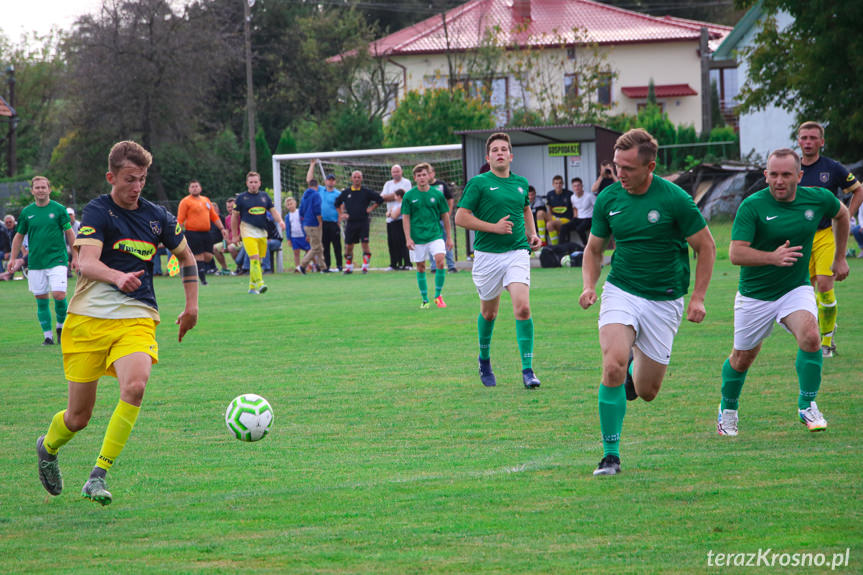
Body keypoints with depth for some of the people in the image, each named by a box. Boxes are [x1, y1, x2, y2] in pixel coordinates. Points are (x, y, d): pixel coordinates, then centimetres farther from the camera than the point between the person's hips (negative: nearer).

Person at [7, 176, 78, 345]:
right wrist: (13, 259, 10)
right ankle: (48, 335, 11)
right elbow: (19, 236, 15)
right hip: (35, 262, 3)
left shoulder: (59, 209, 0)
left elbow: (69, 233, 5)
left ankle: (61, 326, 11)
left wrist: (75, 257, 2)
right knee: (41, 299, 3)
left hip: (57, 260, -3)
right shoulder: (26, 212, 6)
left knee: (59, 295, -14)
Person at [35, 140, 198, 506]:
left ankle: (98, 476, -21)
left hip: (137, 319, 3)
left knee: (135, 386, -28)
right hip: (89, 319, -3)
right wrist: (118, 277, -41)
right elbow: (86, 263, -22)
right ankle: (47, 448, 40)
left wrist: (191, 306, 22)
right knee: (79, 416, 3)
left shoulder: (156, 216, 10)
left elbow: (186, 257, 28)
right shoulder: (97, 212, -5)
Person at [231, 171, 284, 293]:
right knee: (254, 258, -18)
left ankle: (252, 286, 17)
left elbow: (273, 210, 14)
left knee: (258, 260, 7)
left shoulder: (264, 196, 11)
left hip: (262, 232, 5)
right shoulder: (241, 198, 0)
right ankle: (259, 284, -24)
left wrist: (280, 221, -6)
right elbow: (235, 217, 6)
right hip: (248, 232, -5)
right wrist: (234, 235, 7)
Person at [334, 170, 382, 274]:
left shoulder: (366, 192, 1)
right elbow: (337, 203, 20)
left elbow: (380, 199, 7)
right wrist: (342, 214, 9)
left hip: (363, 222, -2)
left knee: (365, 244, -10)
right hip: (350, 222, 2)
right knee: (348, 246, 3)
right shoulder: (346, 192, 7)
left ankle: (365, 266, -3)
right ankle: (349, 266, 15)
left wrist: (371, 208, 0)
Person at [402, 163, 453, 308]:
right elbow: (405, 218, 2)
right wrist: (408, 238, -6)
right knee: (421, 267, 6)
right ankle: (425, 300, 18)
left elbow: (445, 216, 8)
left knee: (440, 261, -17)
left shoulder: (437, 194, 2)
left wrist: (449, 237, 9)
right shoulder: (409, 196, 0)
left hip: (435, 235, 0)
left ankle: (438, 296, -3)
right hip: (417, 238, 0)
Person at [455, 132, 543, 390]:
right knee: (488, 312, 12)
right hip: (487, 254, -2)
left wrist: (532, 233, 16)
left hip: (517, 252, 2)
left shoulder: (521, 183, 12)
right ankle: (484, 360, 38)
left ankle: (527, 369, -14)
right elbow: (461, 217, -8)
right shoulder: (479, 183, -3)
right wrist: (494, 227, -15)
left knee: (522, 308, -16)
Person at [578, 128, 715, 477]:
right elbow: (594, 248, 12)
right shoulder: (608, 198, -2)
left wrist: (698, 298, -8)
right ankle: (611, 454, -14)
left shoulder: (674, 199, -13)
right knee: (613, 367, -25)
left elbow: (706, 245, -3)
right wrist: (589, 286, -6)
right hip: (621, 291, 1)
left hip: (664, 300, -1)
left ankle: (636, 362, 42)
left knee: (646, 392, 5)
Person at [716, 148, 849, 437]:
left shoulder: (817, 199, -7)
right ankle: (728, 409, 39)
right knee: (742, 359, 11)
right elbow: (736, 253, -26)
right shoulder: (752, 206, -19)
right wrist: (772, 257, -41)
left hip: (797, 289, 2)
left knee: (810, 336, -26)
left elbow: (842, 214, 16)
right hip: (755, 295, -1)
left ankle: (807, 406, -10)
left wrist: (839, 258, 19)